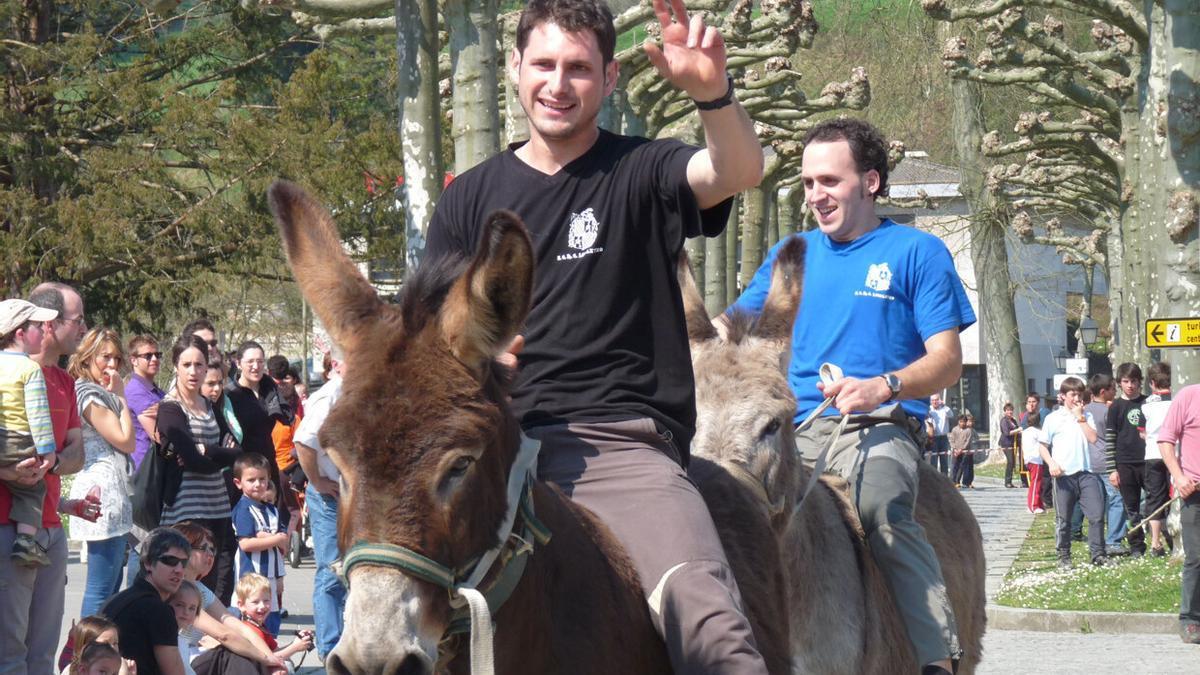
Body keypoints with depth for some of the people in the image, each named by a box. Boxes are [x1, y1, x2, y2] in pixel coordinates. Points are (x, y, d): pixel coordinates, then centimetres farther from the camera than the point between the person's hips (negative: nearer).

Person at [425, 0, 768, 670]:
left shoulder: (640, 174, 7)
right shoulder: (472, 199, 17)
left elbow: (739, 172, -14)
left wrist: (713, 90, -35)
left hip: (621, 445, -3)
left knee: (705, 614, -30)